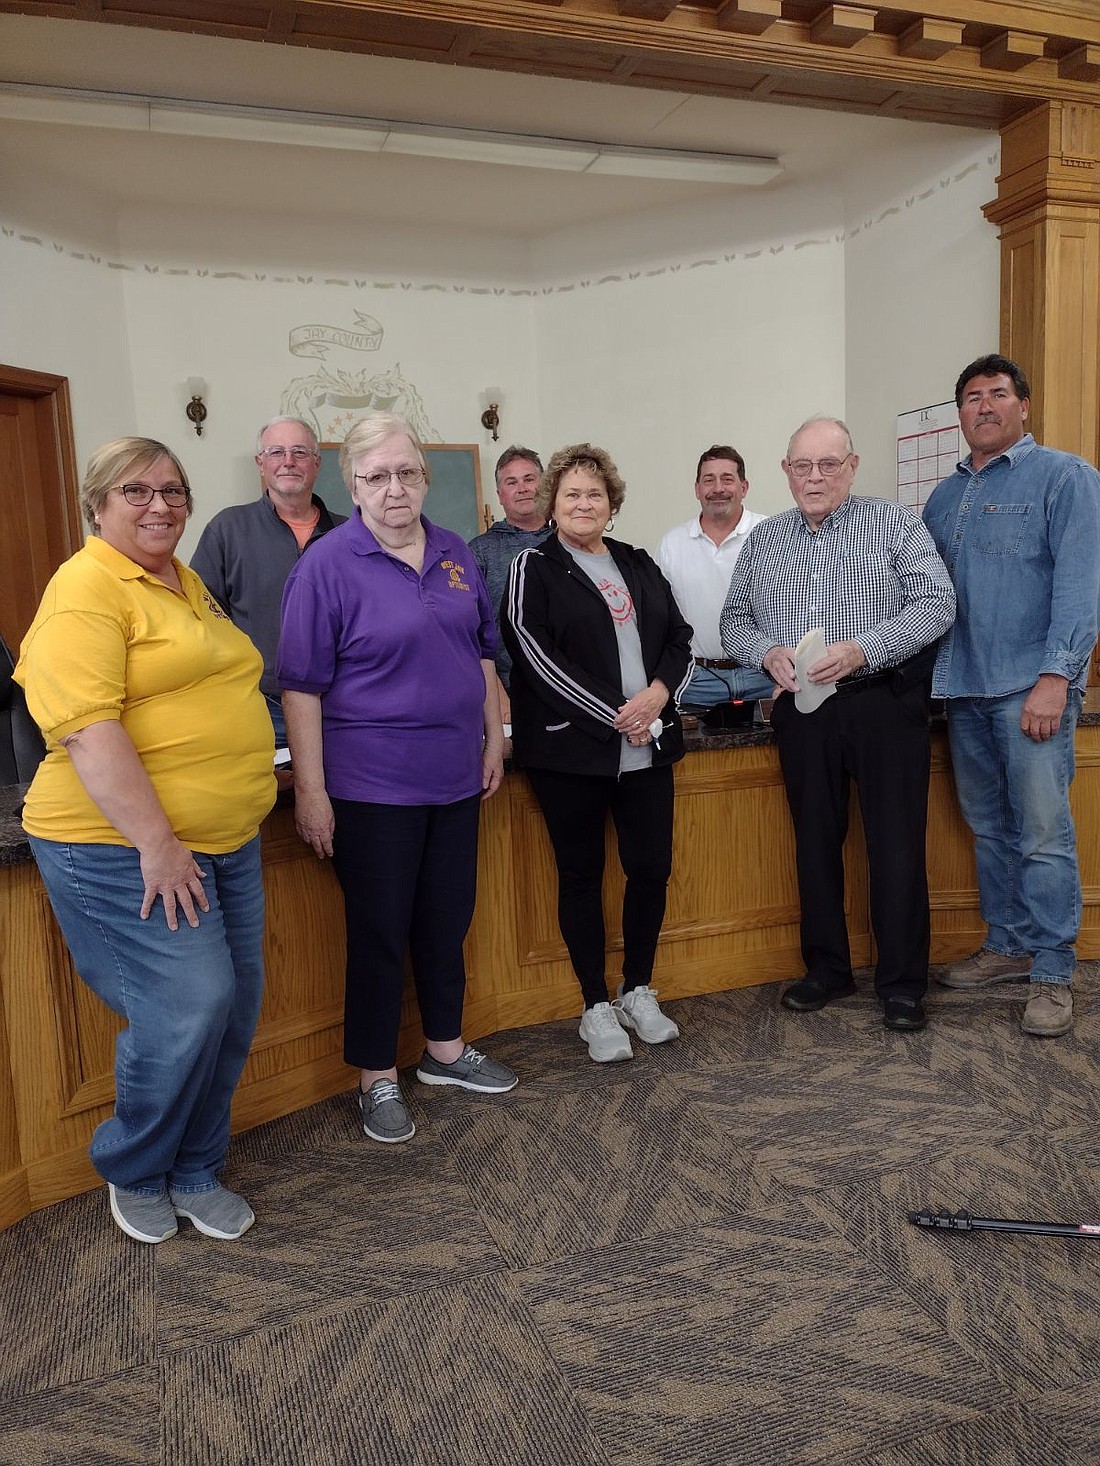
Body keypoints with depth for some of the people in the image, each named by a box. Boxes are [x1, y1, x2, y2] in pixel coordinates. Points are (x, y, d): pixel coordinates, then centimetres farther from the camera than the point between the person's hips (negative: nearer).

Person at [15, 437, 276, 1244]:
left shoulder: (187, 584, 16)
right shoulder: (86, 588, -11)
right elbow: (87, 727, -20)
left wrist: (252, 786, 21)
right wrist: (155, 843, -23)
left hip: (225, 842, 8)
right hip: (128, 850, -8)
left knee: (233, 1010, 10)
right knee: (187, 1010, -11)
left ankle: (195, 1172, 30)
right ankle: (133, 1173, 18)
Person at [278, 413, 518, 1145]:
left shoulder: (455, 553, 6)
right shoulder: (327, 565, -10)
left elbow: (483, 652, 15)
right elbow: (302, 685, -12)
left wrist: (494, 736, 12)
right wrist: (311, 790, -14)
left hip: (455, 776, 5)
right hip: (373, 785, -5)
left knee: (447, 919, 16)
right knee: (380, 931, 6)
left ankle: (446, 1048, 35)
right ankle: (378, 1078, 24)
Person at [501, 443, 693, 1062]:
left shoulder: (638, 564, 15)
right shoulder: (533, 570, -1)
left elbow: (681, 637, 12)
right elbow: (539, 658, -12)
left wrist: (659, 692, -9)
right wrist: (616, 716, -15)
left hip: (648, 746, 5)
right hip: (572, 749, -4)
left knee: (652, 867, 7)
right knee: (582, 876, 5)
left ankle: (639, 992, 27)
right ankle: (597, 1006, 20)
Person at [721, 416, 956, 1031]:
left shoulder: (895, 525, 2)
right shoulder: (763, 540, 13)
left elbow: (936, 603, -6)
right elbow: (735, 621, 12)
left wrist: (861, 649, -19)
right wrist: (768, 652, -10)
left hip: (885, 704, -3)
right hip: (802, 710, 4)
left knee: (897, 845, 0)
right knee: (816, 841, 11)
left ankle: (903, 983, 14)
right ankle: (827, 969, 25)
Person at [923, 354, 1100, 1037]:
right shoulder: (944, 498, 17)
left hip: (1031, 688, -6)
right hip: (963, 689, 6)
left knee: (1043, 833, -4)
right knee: (989, 827, 13)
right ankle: (1008, 945, 27)